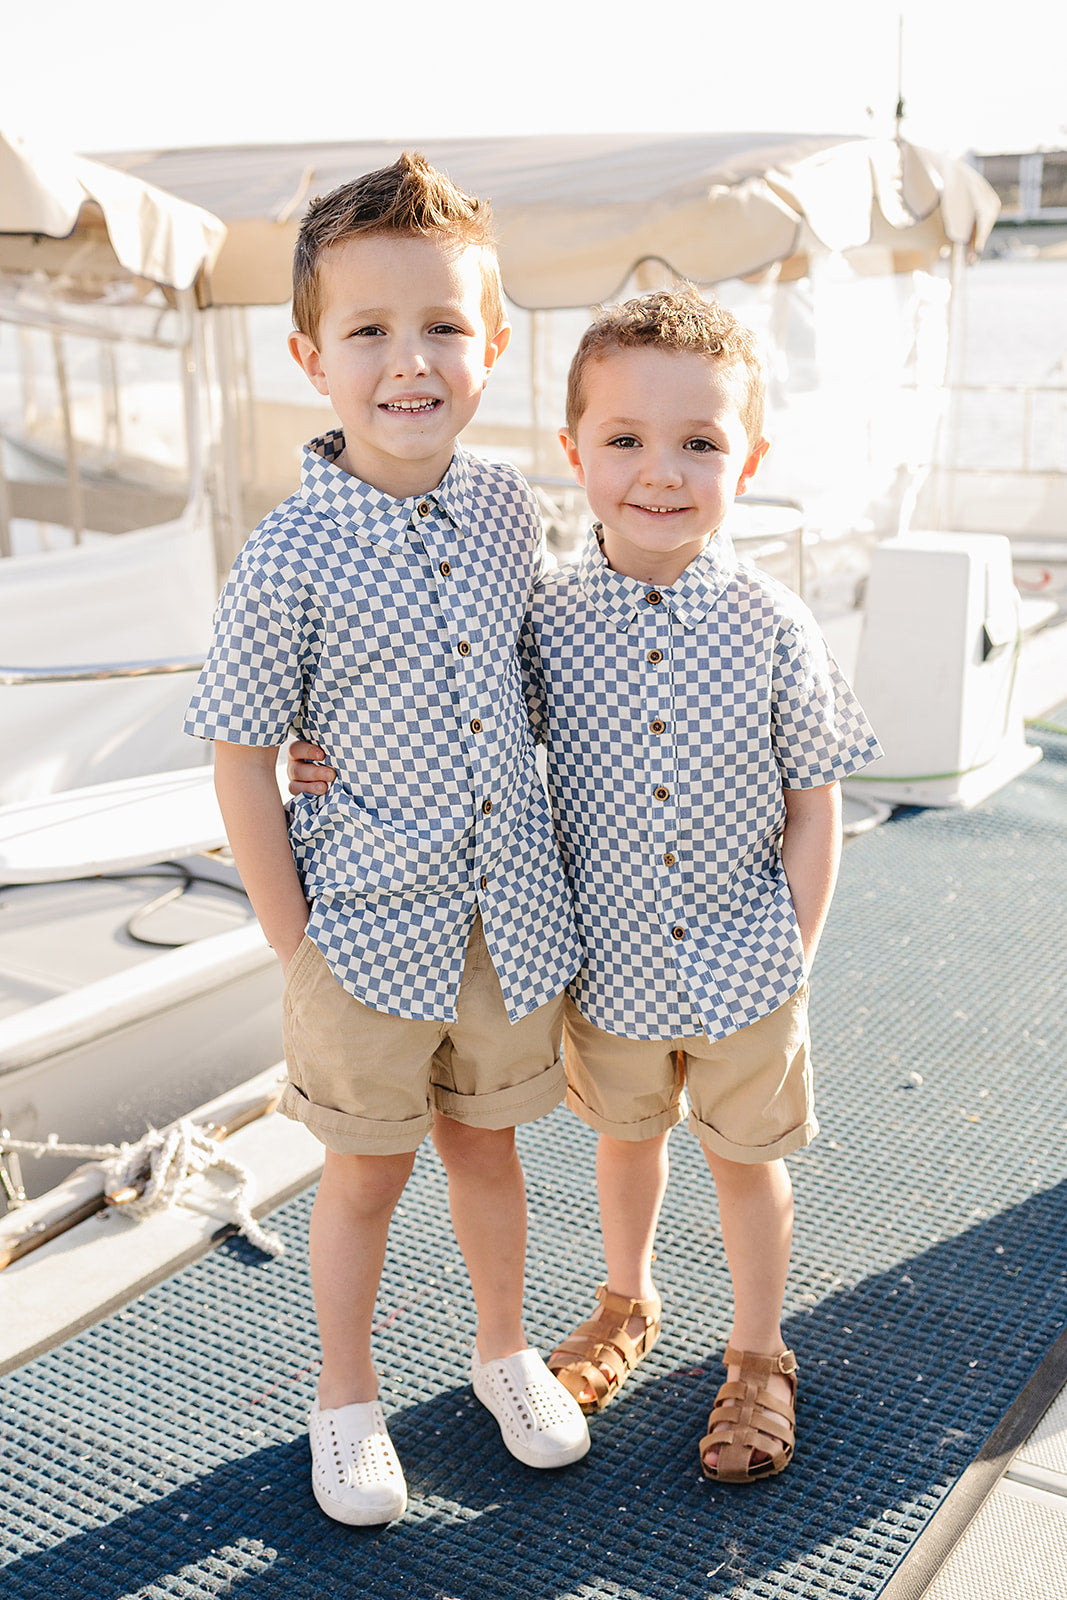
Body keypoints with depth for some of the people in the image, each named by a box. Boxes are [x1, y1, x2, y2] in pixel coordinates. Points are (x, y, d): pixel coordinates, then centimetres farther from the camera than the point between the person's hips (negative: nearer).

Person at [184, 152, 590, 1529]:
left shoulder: (508, 510, -4)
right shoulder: (289, 562, -18)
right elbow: (242, 761, -12)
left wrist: (534, 867, 11)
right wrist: (295, 949, -10)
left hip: (510, 912, 4)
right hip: (370, 927, -3)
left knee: (485, 1143, 22)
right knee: (367, 1171, 15)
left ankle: (503, 1349, 46)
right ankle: (345, 1399, 39)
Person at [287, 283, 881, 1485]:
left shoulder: (773, 629, -16)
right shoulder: (548, 620, -12)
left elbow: (814, 805, -7)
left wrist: (793, 958, -7)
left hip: (740, 972, -2)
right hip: (608, 965, 2)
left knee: (746, 1154, 17)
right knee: (624, 1136, 24)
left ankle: (759, 1355, 41)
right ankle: (626, 1306, 52)